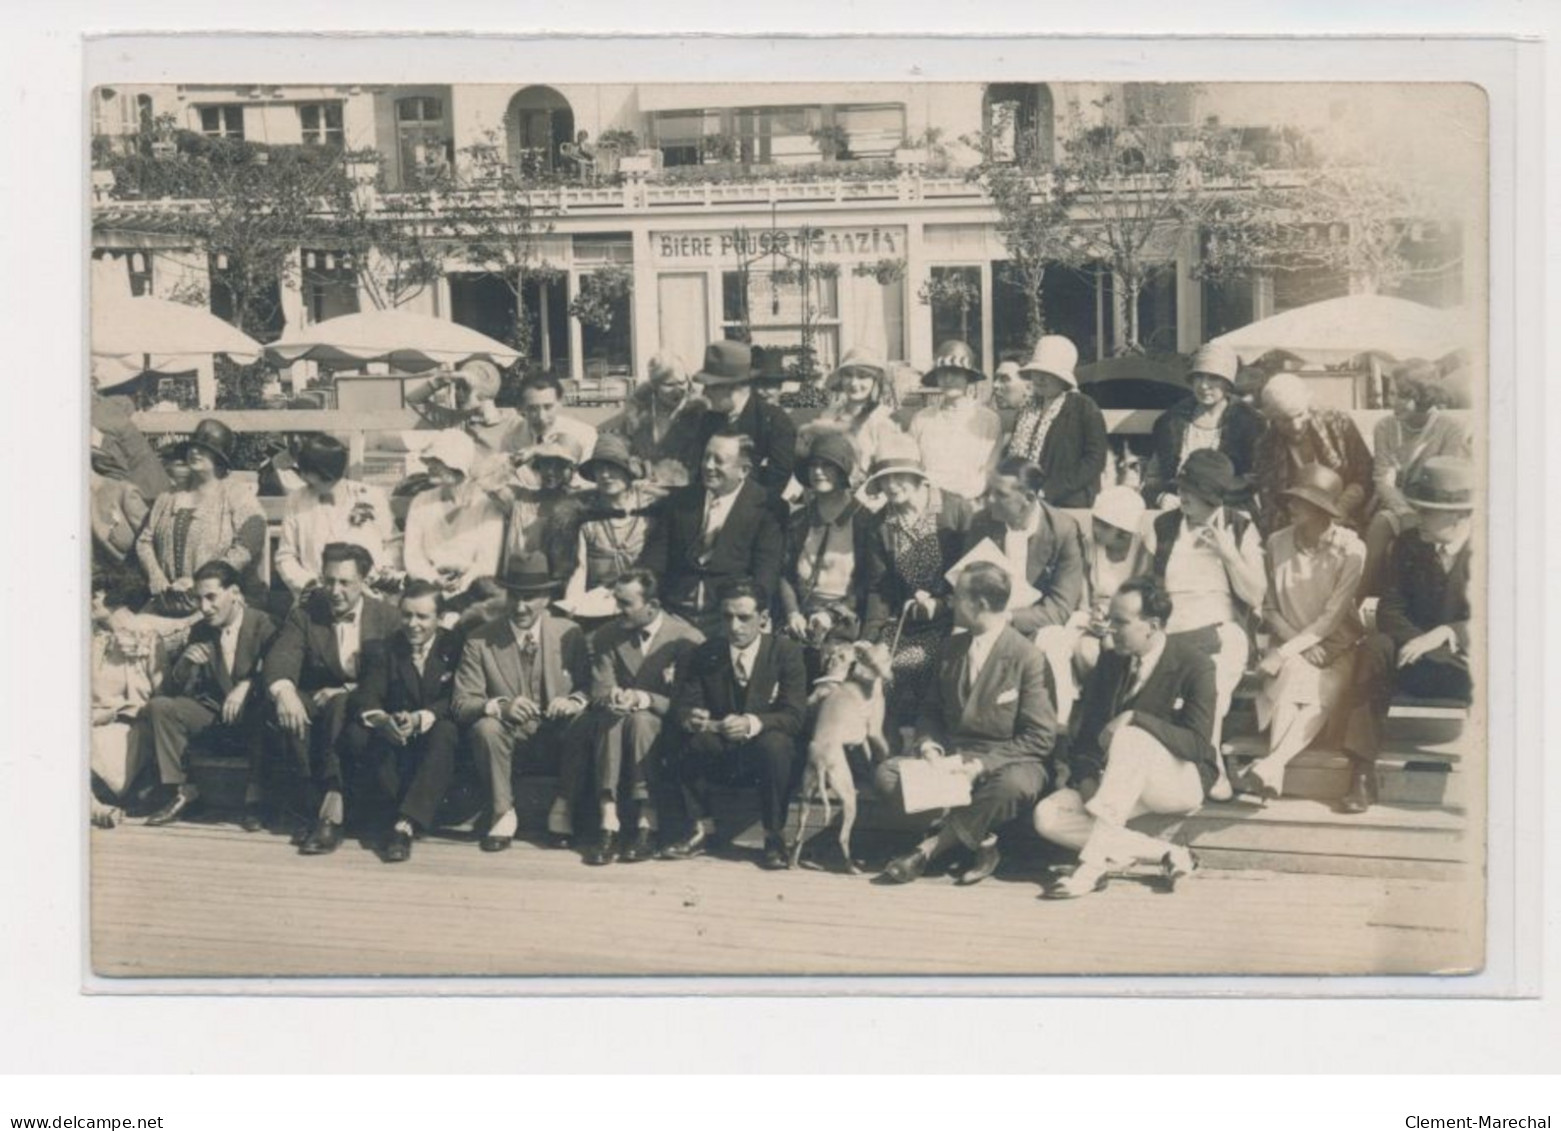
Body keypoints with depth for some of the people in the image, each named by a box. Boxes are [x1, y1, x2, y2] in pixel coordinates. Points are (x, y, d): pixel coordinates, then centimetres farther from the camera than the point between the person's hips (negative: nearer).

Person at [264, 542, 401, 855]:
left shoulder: (387, 617, 2)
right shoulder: (304, 615, 5)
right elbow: (280, 657, -14)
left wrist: (348, 691, -22)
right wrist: (284, 691, -36)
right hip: (317, 704, 2)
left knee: (339, 706, -35)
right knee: (286, 706, -31)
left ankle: (331, 809, -39)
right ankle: (319, 801, -31)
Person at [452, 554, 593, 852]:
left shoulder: (569, 634, 2)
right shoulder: (480, 641, -2)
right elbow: (461, 703, -8)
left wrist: (574, 701, -22)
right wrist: (500, 706, -28)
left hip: (559, 742, 0)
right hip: (513, 743, 0)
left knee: (586, 723, -30)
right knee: (486, 727, -32)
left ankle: (562, 815, -14)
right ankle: (503, 815, -11)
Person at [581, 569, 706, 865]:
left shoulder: (687, 638, -6)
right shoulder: (607, 636, 6)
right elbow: (599, 693, 1)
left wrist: (645, 699, -25)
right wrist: (612, 697, -25)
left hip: (665, 727, -2)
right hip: (617, 724, 3)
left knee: (642, 720, -36)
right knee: (612, 719, -33)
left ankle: (647, 826, -36)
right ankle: (609, 825, -39)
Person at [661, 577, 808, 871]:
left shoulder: (786, 652, -7)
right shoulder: (705, 654, 2)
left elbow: (795, 716, -16)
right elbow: (682, 704, -3)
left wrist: (752, 724, -35)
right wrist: (689, 718, -29)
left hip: (767, 750, -2)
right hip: (720, 754, 2)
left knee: (775, 743, -36)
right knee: (691, 743, -29)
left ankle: (774, 838, -19)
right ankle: (702, 829, -10)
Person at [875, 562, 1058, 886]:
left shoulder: (1026, 657, -10)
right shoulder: (952, 648, 10)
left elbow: (1041, 737, -11)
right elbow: (931, 711, 18)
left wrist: (983, 764, -21)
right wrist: (928, 745, -5)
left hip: (1004, 763, -6)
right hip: (952, 759, 6)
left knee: (1014, 785, -40)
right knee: (886, 773, -18)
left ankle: (931, 847, -22)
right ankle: (978, 839, -20)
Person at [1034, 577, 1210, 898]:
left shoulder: (1194, 665, -11)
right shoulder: (1111, 662, 5)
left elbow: (1198, 745, -21)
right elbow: (1087, 734, 7)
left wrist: (1136, 718, -30)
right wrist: (1087, 780, -13)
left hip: (1181, 780, -6)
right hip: (1121, 785, 6)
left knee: (1130, 738, -37)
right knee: (1048, 816, -20)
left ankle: (1093, 864, -38)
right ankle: (1165, 854, -20)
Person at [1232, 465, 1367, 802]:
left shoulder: (1350, 549, -9)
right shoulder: (1278, 543, 1)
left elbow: (1332, 616, -14)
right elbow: (1269, 608, 5)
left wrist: (1285, 652, -22)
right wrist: (1295, 641, -13)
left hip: (1336, 649, -1)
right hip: (1291, 645, 2)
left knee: (1320, 695, -32)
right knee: (1293, 674, -33)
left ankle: (1269, 766, -46)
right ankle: (1274, 772, -43)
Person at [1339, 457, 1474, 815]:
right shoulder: (1407, 545, 3)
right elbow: (1390, 610, -3)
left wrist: (1443, 635, -30)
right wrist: (1420, 639, -22)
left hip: (1470, 652, -3)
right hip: (1418, 647, 3)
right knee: (1374, 651, -28)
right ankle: (1361, 776, -32)